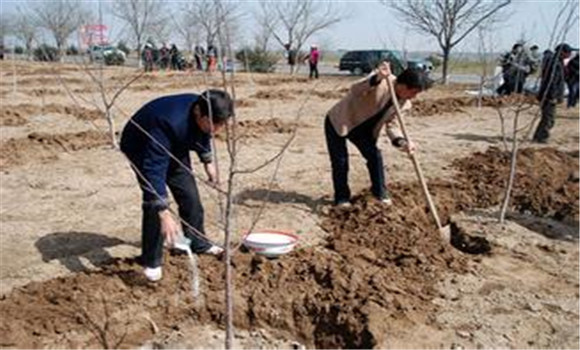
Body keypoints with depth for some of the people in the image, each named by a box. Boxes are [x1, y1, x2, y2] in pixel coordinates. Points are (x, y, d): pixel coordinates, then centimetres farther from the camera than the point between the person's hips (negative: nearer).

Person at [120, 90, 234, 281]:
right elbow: (154, 170, -48)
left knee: (189, 193, 5)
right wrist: (164, 214, -52)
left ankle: (198, 243, 26)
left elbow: (203, 135, 5)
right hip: (140, 148, -6)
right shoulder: (170, 122, -45)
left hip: (175, 146, 7)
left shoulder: (204, 116, -22)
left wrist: (208, 161, 10)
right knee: (153, 201, -19)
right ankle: (151, 261, -4)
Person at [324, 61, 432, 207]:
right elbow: (355, 90, -40)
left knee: (375, 156, -3)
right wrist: (377, 78, -56)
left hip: (362, 128, 6)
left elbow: (391, 124, -5)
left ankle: (380, 192, 18)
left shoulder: (404, 103, -6)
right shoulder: (383, 82, -27)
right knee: (340, 161, -4)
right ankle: (342, 198, 12)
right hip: (338, 122, -6)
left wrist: (402, 142, -24)